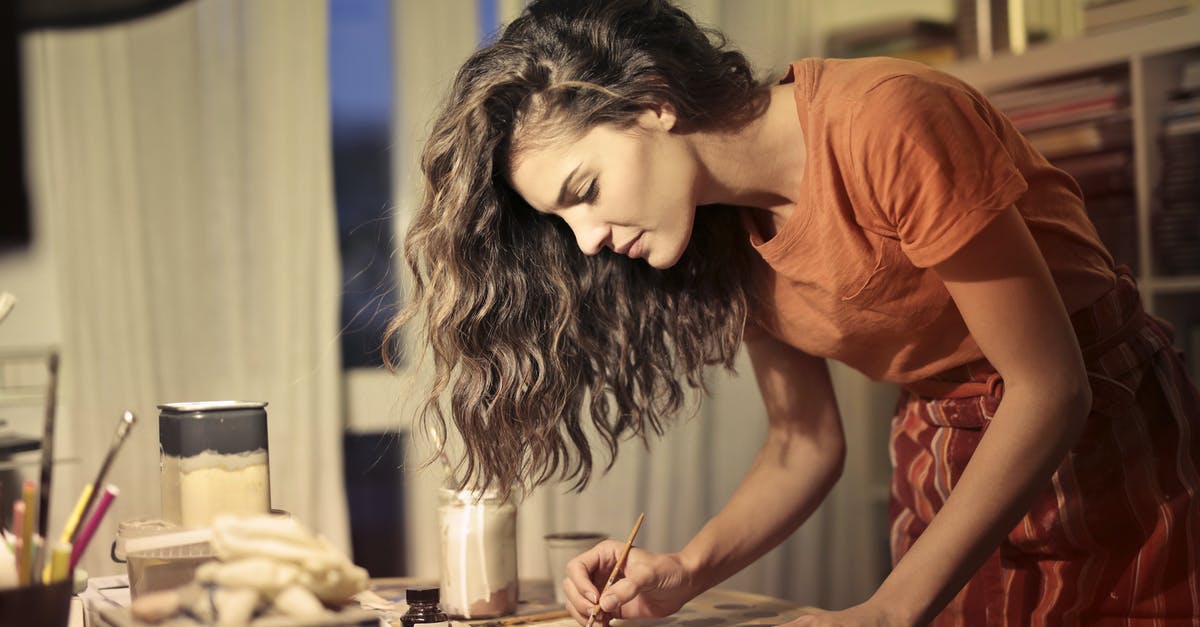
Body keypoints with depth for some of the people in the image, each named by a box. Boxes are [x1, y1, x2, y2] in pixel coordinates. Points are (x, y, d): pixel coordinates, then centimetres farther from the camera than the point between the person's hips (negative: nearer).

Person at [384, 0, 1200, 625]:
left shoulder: (887, 126, -27)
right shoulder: (729, 237, -4)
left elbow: (1051, 385, -24)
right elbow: (805, 442, 2)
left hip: (1102, 431, -5)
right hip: (941, 461, 5)